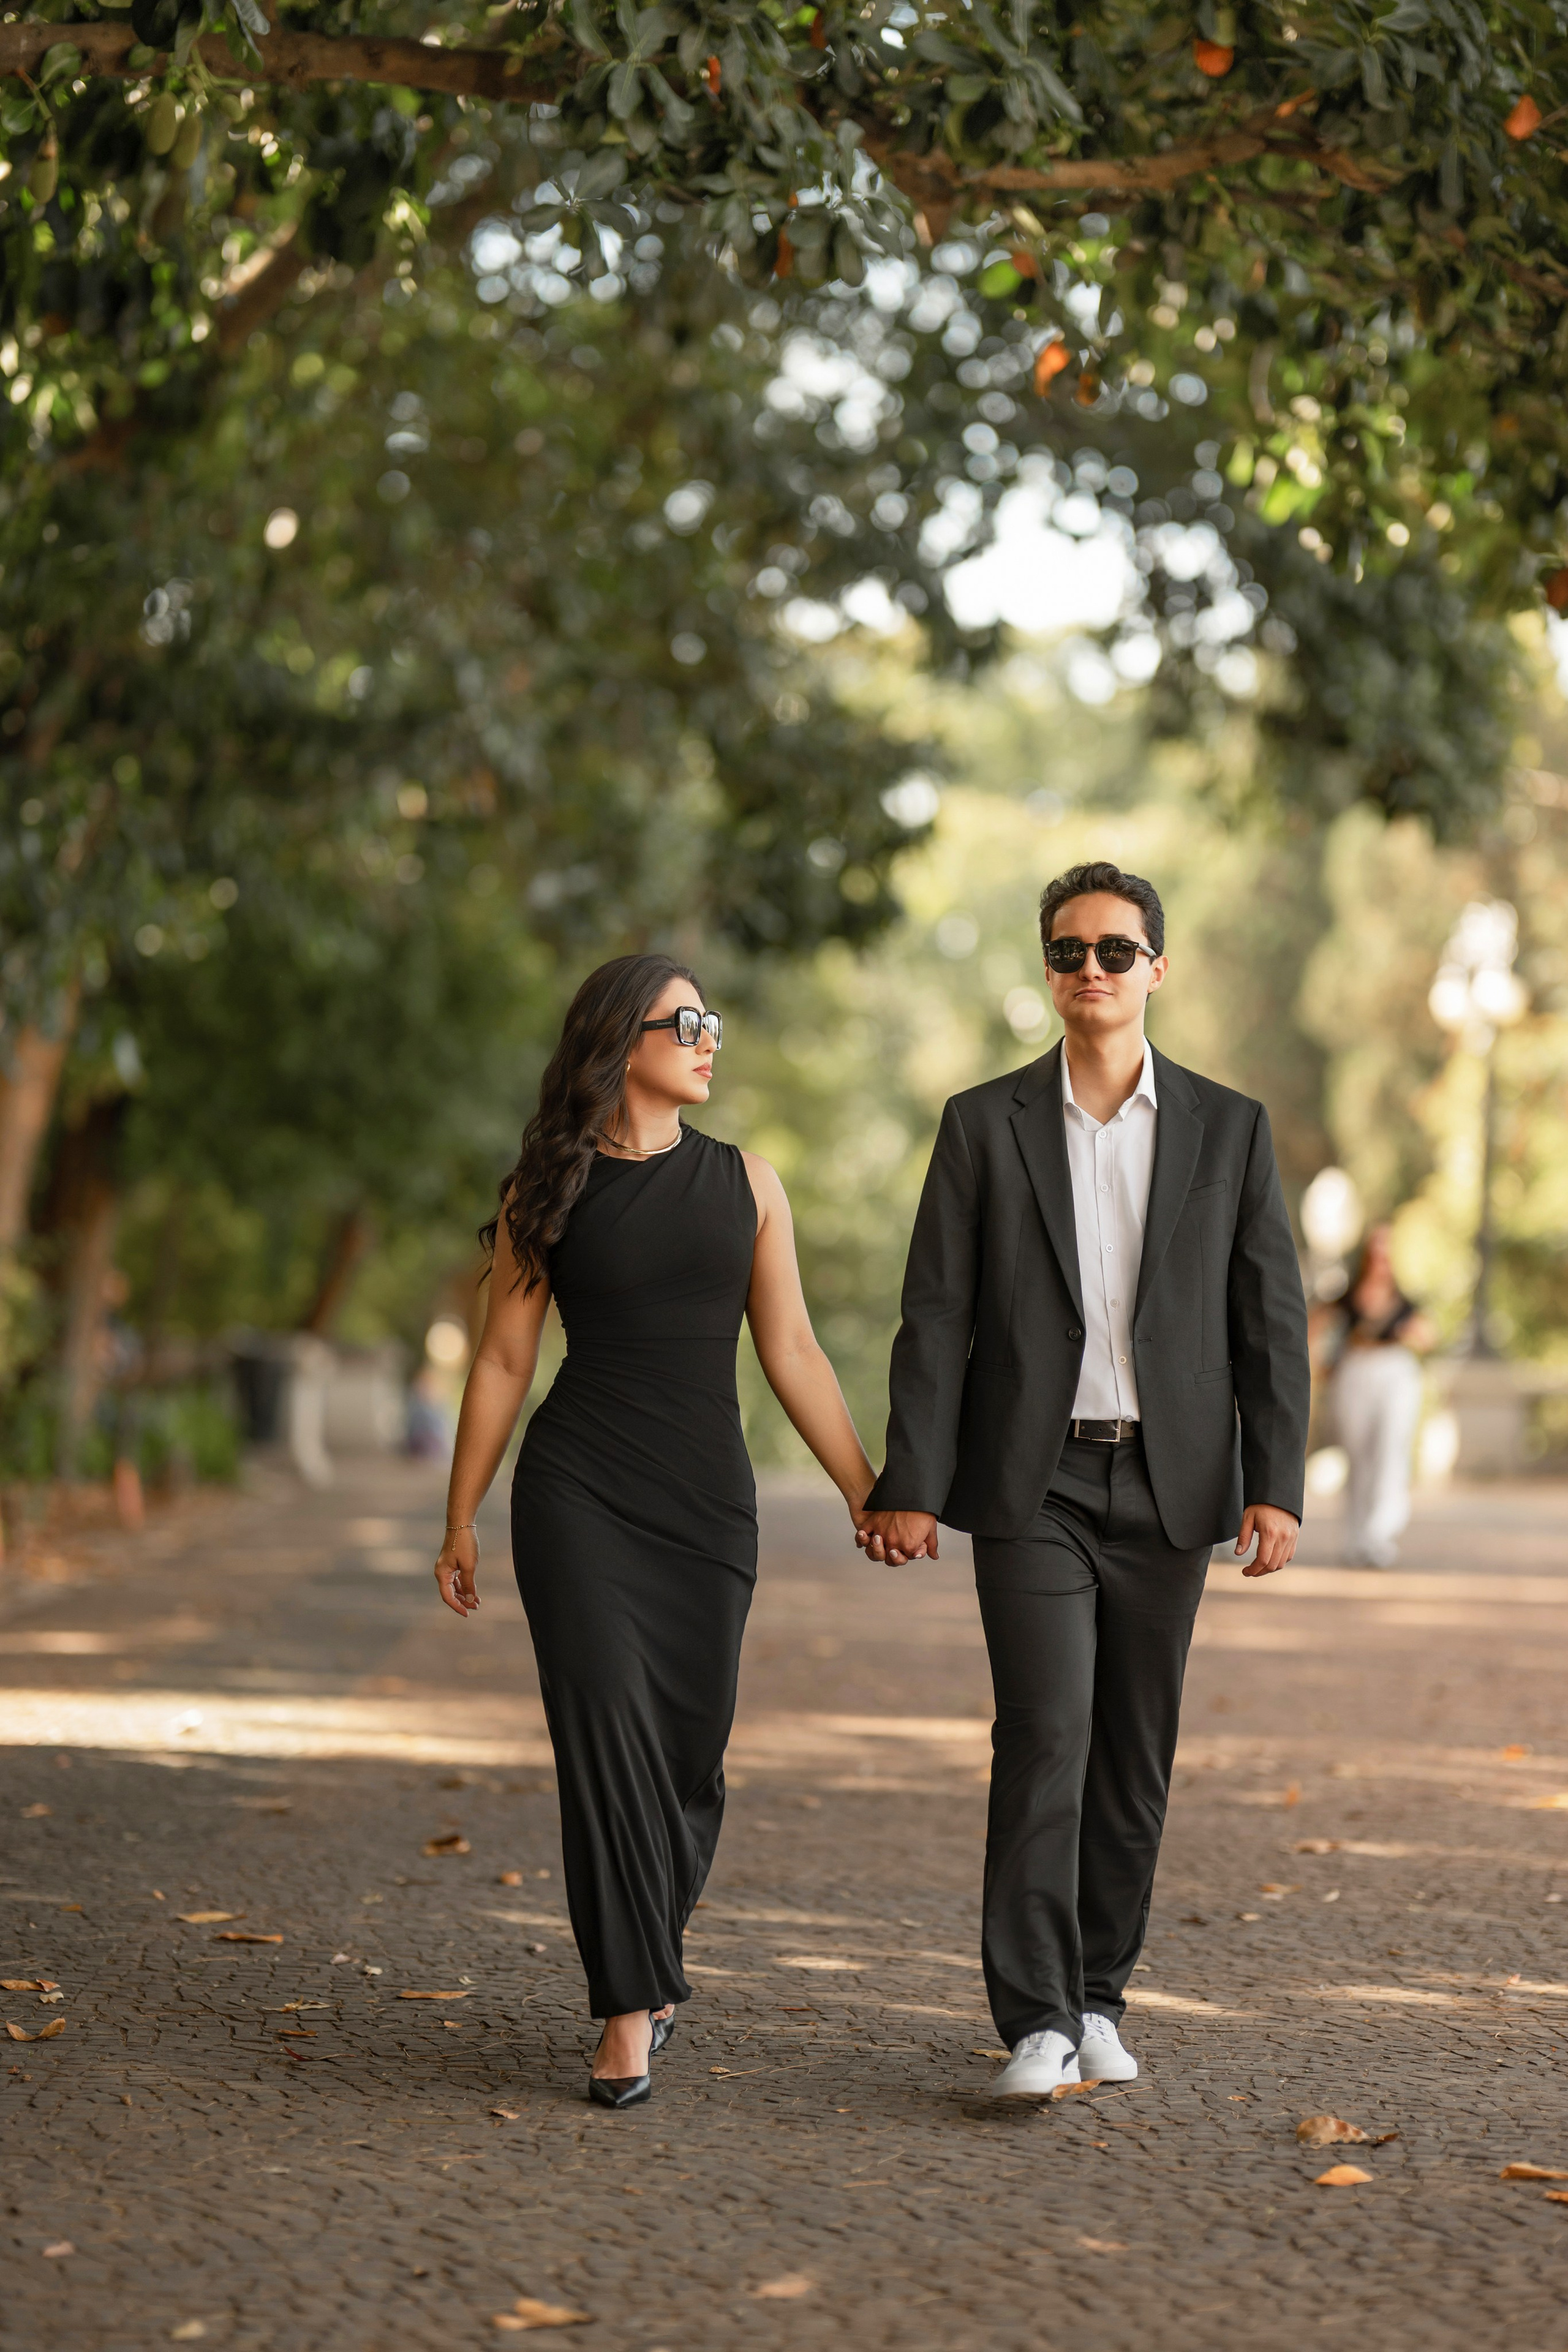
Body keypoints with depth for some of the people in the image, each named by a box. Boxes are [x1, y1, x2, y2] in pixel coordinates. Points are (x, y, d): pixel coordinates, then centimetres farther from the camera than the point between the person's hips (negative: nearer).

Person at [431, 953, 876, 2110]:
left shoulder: (744, 1181, 9)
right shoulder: (548, 1191, 3)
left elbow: (792, 1350, 10)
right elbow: (504, 1362, 6)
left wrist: (868, 1493, 6)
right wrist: (461, 1521, 5)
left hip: (707, 1497, 2)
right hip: (579, 1492, -2)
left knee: (688, 1750, 4)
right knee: (606, 1721, -14)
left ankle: (647, 1961, 29)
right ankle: (632, 2007, -8)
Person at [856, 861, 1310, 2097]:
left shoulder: (1230, 1129, 5)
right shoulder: (985, 1124, 2)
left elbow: (1270, 1321, 4)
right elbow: (937, 1318, 0)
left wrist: (1276, 1484, -5)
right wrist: (910, 1485, -7)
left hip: (1166, 1487, 2)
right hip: (1032, 1486, -2)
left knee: (1135, 1758, 8)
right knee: (1044, 1739, -12)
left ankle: (1098, 1995, 21)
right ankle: (1038, 2023, -11)